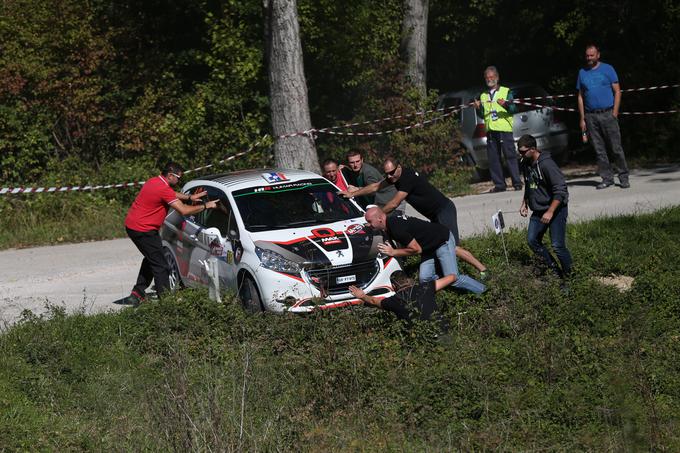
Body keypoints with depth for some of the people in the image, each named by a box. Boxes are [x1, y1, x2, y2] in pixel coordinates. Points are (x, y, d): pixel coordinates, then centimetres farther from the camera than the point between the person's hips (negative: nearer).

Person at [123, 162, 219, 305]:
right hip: (143, 229, -10)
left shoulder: (154, 181, 10)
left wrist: (190, 197, 21)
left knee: (151, 259, 22)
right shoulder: (164, 189, -20)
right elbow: (184, 211, -20)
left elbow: (172, 194, 30)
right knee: (160, 265, -7)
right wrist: (205, 206, -11)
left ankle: (137, 294, 24)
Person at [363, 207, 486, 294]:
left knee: (452, 278, -16)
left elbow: (416, 249, -23)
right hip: (429, 247, 10)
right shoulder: (390, 224, 4)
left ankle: (483, 291, 3)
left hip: (443, 240, -10)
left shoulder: (396, 228, -28)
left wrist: (393, 252, -15)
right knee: (424, 278, -5)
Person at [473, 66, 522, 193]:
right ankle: (499, 184, 2)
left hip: (504, 129, -4)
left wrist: (505, 104, -21)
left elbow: (514, 109, -2)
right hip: (490, 130, 4)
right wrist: (479, 108, -1)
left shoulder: (506, 91, 8)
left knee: (510, 156, -9)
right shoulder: (483, 96, 20)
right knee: (493, 158, 0)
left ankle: (517, 183, -9)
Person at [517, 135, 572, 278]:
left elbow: (560, 190, -24)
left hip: (556, 209, -9)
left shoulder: (546, 164, -22)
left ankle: (569, 275, 5)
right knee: (532, 240, 4)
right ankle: (554, 270, 16)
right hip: (538, 211, 9)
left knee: (558, 245, -11)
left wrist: (550, 212, -26)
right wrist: (524, 204, 13)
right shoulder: (526, 164, 5)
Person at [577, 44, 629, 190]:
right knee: (599, 150, 3)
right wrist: (582, 119, 7)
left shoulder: (607, 69, 4)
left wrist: (614, 113, -9)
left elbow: (617, 91, 2)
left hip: (607, 114, -3)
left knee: (616, 148, -4)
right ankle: (607, 178, 9)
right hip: (591, 116, 3)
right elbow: (580, 97, 15)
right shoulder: (582, 73, 13)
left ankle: (624, 177, 3)